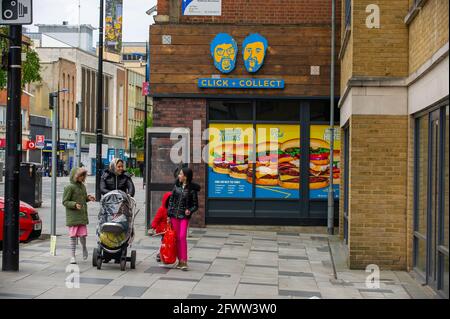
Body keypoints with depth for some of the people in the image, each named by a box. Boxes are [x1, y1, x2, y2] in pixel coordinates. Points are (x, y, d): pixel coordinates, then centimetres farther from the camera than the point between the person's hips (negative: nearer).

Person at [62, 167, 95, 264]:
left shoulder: (82, 186, 10)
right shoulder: (69, 187, -10)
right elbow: (65, 202, -10)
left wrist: (88, 198, 2)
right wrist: (74, 205, -24)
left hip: (82, 215, 5)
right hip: (73, 216, -5)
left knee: (83, 234, -1)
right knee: (73, 236, 0)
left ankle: (84, 248, 29)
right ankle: (73, 256, 10)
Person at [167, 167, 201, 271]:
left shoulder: (192, 189, -6)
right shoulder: (176, 185, 6)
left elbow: (195, 205, -1)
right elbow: (171, 200, 10)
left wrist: (190, 211, -22)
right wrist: (169, 215, 7)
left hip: (184, 216, -4)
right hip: (174, 215, 4)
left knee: (182, 237, -15)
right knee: (176, 238, 6)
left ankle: (184, 261, -11)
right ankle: (180, 260, 15)